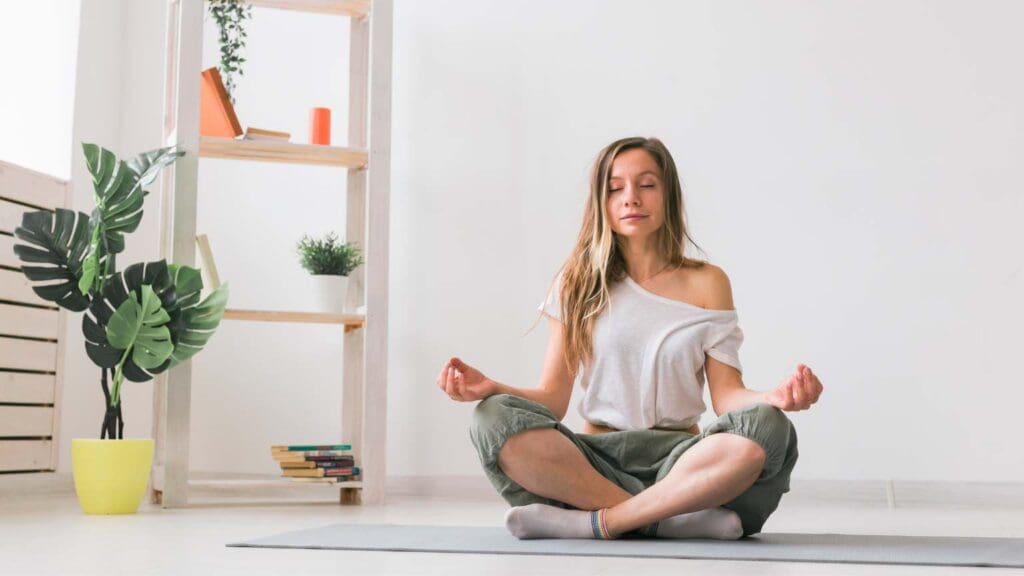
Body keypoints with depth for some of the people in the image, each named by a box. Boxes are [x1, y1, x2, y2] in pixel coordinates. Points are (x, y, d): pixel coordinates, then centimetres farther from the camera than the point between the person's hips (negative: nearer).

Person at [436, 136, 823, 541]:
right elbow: (553, 397, 4)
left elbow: (726, 394, 2)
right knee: (494, 418, -28)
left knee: (767, 429, -31)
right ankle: (677, 519, -27)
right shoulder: (578, 283, 9)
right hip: (595, 460, 0)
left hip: (680, 460, 0)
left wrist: (775, 398, -20)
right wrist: (491, 388, -16)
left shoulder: (706, 283, 8)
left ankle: (593, 522, -25)